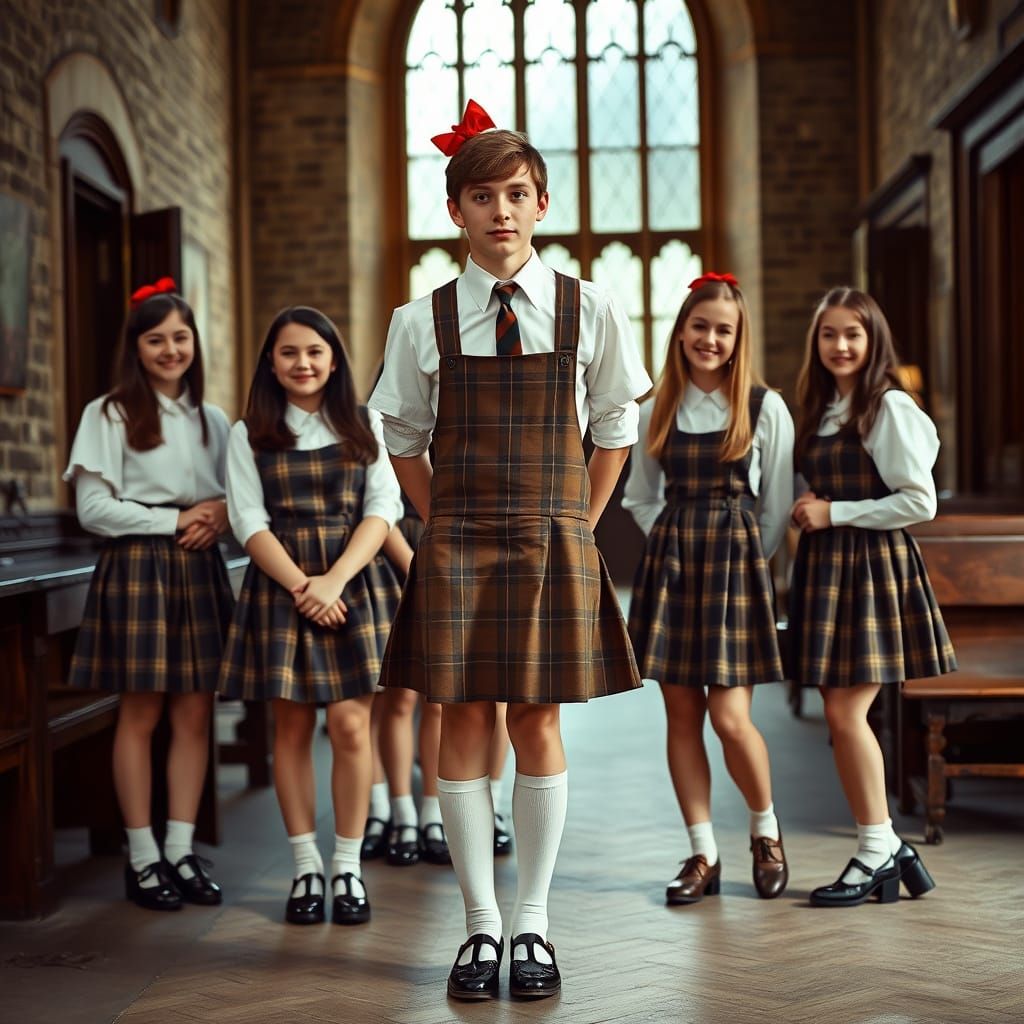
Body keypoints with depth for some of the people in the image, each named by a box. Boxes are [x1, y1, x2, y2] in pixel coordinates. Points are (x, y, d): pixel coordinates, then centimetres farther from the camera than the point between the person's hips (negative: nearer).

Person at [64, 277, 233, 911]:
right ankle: (143, 858, 6)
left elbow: (235, 496, 18)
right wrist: (175, 521, -10)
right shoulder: (110, 415, 0)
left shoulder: (212, 420, 14)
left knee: (196, 714, 3)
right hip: (137, 566, -4)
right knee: (141, 715, -2)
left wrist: (220, 516, -5)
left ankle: (182, 850, 10)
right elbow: (93, 507, -7)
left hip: (201, 568, 5)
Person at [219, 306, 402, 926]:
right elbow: (250, 521, 0)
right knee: (292, 728, 2)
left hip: (355, 584, 0)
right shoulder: (249, 435, 8)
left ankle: (349, 868, 5)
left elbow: (382, 509, 2)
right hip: (280, 587, 0)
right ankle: (307, 868, 10)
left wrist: (335, 579, -12)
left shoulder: (365, 427, 10)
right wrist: (302, 586, -12)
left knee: (351, 726, -5)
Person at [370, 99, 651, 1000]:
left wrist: (576, 527, 5)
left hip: (553, 547, 0)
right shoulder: (422, 323, 1)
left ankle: (534, 923, 15)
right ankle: (482, 924, 13)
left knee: (539, 724, 3)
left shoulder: (589, 312, 0)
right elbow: (403, 440, 10)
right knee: (463, 725, 2)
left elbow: (615, 432, 9)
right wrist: (447, 523, 5)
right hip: (454, 549, 1)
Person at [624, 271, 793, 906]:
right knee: (682, 715, 3)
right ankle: (704, 855, 12)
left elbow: (777, 504, 2)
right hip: (668, 565, 4)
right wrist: (678, 544, 2)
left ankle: (766, 831, 18)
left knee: (731, 717, -8)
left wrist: (745, 557, -1)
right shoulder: (658, 411, 8)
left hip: (735, 564, -3)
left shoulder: (765, 408, -1)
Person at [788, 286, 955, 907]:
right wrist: (808, 510, 6)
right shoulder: (821, 410, 16)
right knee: (843, 716, 6)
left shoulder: (889, 407, -9)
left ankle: (877, 852, 5)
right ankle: (887, 847, 16)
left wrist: (834, 513, -13)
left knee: (844, 712, -8)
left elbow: (920, 502, -14)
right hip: (826, 566, 8)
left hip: (873, 564, -8)